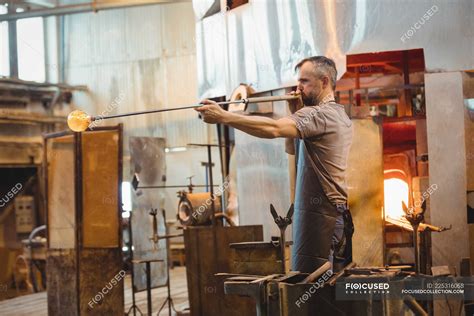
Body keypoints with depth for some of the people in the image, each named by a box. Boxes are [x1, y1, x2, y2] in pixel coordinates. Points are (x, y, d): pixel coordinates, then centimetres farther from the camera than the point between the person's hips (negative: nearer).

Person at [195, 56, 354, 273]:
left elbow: (274, 129, -28)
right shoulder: (341, 116, 19)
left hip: (318, 218, -10)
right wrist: (296, 111, 13)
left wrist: (223, 117, -30)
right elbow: (293, 148, 24)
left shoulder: (318, 114, -12)